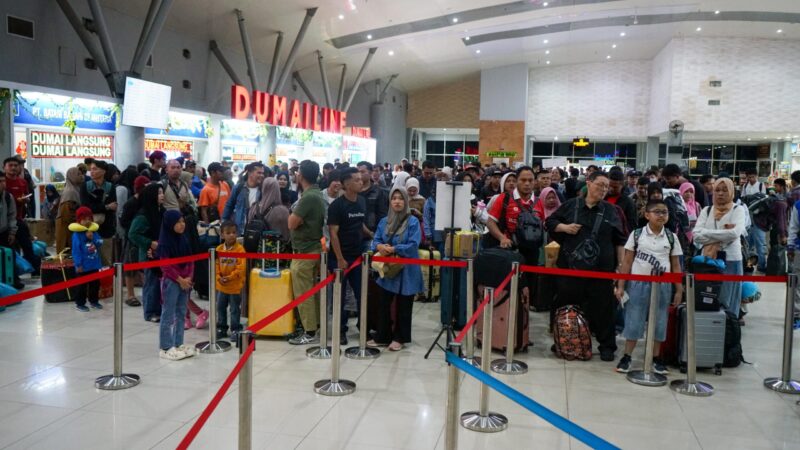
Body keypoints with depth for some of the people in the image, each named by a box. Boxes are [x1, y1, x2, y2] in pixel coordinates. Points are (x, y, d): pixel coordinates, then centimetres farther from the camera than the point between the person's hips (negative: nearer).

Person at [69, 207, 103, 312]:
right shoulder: (77, 234, -12)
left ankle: (94, 301, 30)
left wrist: (93, 238, -17)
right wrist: (78, 264, -16)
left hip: (94, 264, 6)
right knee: (82, 285, 3)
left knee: (95, 283, 16)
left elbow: (100, 243, 1)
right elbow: (76, 250, -14)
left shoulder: (94, 231, 5)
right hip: (83, 265, -6)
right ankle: (80, 303, 14)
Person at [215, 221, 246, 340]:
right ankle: (221, 328, 29)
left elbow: (241, 267, -16)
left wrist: (230, 277, -18)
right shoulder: (219, 249, 1)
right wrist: (219, 277, -11)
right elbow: (216, 265, 3)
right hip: (221, 285, 5)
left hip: (235, 285, -4)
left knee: (235, 309, 5)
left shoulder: (240, 249, -12)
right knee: (220, 308, 15)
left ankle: (235, 330, 16)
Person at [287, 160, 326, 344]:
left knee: (303, 293, -3)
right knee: (312, 291, 16)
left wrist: (294, 214, -3)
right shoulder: (317, 194, 9)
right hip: (313, 248, 10)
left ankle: (310, 332, 2)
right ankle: (315, 325, 24)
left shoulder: (308, 197, -21)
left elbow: (292, 223, -19)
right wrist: (297, 217, 2)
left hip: (304, 251, -10)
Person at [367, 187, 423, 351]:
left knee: (403, 306, 7)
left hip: (406, 270, -4)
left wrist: (392, 249, -20)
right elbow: (376, 240, 7)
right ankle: (382, 336, 18)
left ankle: (399, 338, 18)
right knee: (383, 304, 7)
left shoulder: (413, 222, -8)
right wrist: (380, 247, -16)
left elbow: (413, 245, -16)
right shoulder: (384, 222, 9)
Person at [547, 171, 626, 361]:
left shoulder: (610, 210, 6)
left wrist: (621, 264, 2)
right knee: (566, 304, 8)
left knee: (602, 306, 3)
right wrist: (564, 227, -7)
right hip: (571, 265, 0)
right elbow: (550, 222, 12)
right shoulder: (571, 205, 4)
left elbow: (619, 240, 8)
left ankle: (606, 345, 16)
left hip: (601, 267, 0)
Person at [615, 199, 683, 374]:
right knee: (634, 321, 3)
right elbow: (627, 261, 0)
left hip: (662, 286, 2)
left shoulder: (671, 237, 4)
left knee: (659, 322, 8)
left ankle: (656, 358, 19)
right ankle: (626, 357, 12)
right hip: (638, 283, -2)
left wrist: (679, 289, 3)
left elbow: (676, 265, 8)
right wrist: (620, 286, -4)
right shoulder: (637, 234, -2)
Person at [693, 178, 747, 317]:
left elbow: (735, 233, -16)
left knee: (727, 301, 1)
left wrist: (708, 234, -9)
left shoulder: (738, 210, 2)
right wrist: (723, 235, -11)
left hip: (730, 260, -3)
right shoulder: (706, 210, 9)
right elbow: (697, 235, -4)